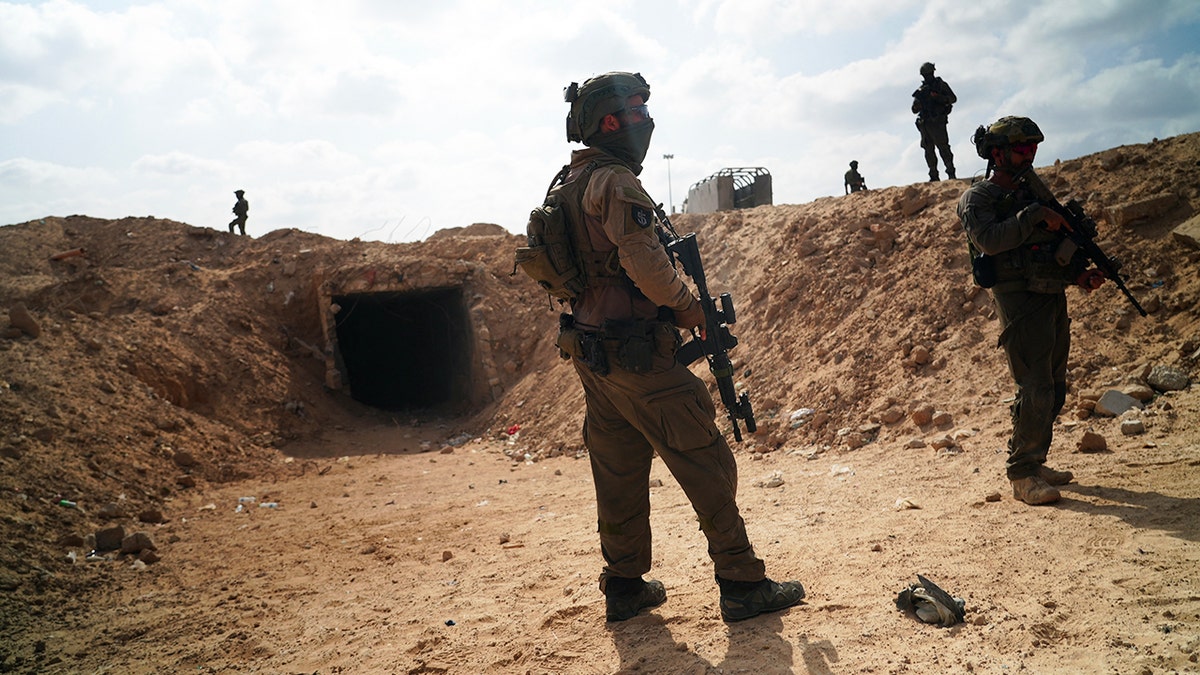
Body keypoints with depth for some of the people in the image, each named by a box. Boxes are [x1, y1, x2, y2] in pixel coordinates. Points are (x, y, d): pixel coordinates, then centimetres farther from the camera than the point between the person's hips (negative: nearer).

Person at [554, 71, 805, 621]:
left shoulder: (568, 183, 15)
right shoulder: (614, 182, -14)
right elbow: (645, 261, -24)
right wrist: (688, 306, -8)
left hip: (590, 352, 9)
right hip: (636, 352, -9)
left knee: (618, 471, 14)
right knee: (706, 463, 0)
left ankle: (624, 587, 24)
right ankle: (742, 584, 8)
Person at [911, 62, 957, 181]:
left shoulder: (941, 85, 6)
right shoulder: (921, 89, 17)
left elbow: (953, 98, -2)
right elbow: (915, 109, 14)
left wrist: (937, 97, -16)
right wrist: (918, 98, -7)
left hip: (937, 122, -5)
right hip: (924, 124, 5)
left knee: (943, 147, -12)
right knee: (929, 150, 3)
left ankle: (951, 173, -11)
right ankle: (933, 176, 7)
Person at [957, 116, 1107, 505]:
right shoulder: (978, 198, -4)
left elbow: (1059, 244, 21)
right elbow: (989, 240, -23)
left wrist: (1082, 274, 4)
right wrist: (1037, 214, -22)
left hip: (1054, 299, 8)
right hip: (1020, 302, -8)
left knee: (1054, 391, 11)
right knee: (1036, 390, -12)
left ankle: (1034, 462, 22)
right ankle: (1022, 474, -3)